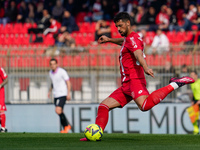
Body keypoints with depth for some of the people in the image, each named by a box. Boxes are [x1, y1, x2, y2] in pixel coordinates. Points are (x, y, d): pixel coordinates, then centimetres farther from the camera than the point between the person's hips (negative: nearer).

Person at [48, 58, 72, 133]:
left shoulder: (62, 72, -13)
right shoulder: (51, 72, 8)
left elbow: (68, 82, -10)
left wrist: (68, 93, -16)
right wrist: (50, 91, 17)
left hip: (62, 95, -7)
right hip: (56, 95, 7)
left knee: (58, 111, -19)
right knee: (60, 113, 10)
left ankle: (67, 125, -4)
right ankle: (66, 127, 21)